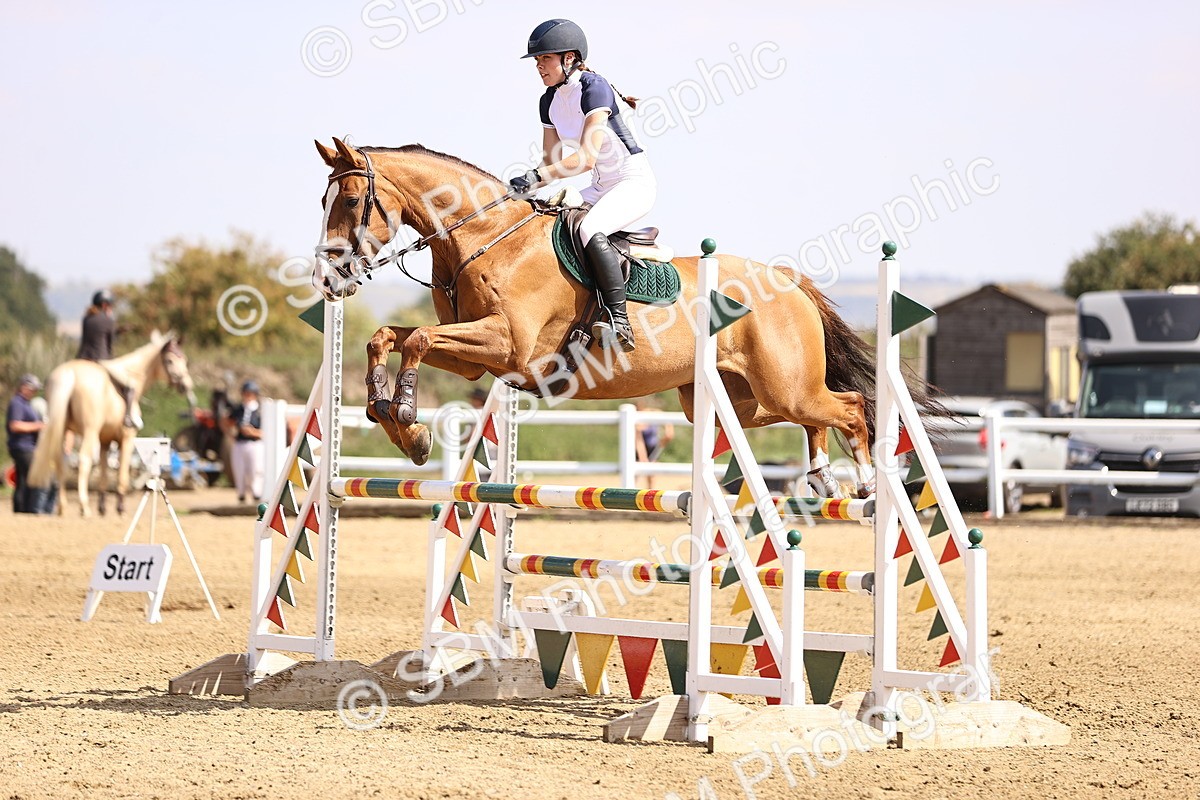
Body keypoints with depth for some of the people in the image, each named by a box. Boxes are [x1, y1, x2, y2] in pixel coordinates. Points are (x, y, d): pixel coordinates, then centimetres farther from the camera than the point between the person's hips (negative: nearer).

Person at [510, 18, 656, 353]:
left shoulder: (593, 88, -19)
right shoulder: (550, 101, 7)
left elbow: (587, 157, -28)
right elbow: (551, 161, 12)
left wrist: (537, 176, -33)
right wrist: (526, 186, -8)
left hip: (635, 181, -9)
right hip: (601, 187, 9)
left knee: (590, 231, -33)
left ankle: (619, 322, -34)